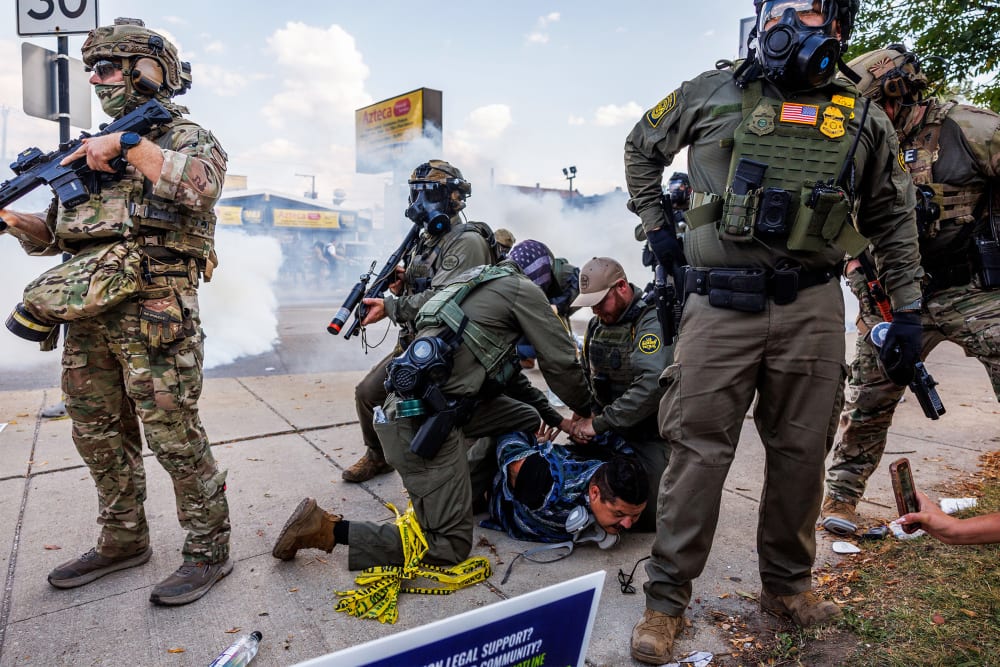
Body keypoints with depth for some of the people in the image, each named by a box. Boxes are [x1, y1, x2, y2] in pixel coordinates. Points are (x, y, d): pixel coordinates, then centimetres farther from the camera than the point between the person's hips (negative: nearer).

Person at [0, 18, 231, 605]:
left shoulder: (186, 136, 2)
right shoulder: (92, 148, 23)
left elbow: (202, 183, -23)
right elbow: (56, 233, 22)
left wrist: (129, 145, -18)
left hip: (154, 316, -8)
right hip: (88, 316, 8)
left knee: (175, 437, -5)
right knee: (101, 436, 14)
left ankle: (209, 551, 9)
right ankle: (124, 541, 31)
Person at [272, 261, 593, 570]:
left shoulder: (478, 283, 26)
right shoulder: (523, 287, 1)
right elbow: (560, 361, 2)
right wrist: (587, 410, 20)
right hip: (424, 419, -9)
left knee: (527, 419, 18)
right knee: (451, 545, -2)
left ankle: (464, 491, 24)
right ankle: (328, 529, -3)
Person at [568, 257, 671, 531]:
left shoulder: (653, 321, -20)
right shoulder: (597, 323, 6)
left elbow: (652, 384, -34)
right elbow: (586, 375, 17)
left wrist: (600, 424, -29)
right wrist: (584, 416, 0)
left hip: (649, 434, -7)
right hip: (610, 430, 7)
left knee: (648, 518, -10)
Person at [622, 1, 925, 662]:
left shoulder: (863, 119, 13)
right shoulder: (713, 94, 8)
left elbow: (893, 220, 19)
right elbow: (642, 147, 22)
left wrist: (907, 310, 14)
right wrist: (655, 223, 14)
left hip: (812, 307, 3)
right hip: (721, 301, -2)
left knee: (801, 453, 9)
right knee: (698, 449, -3)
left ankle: (787, 584, 31)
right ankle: (667, 598, 11)